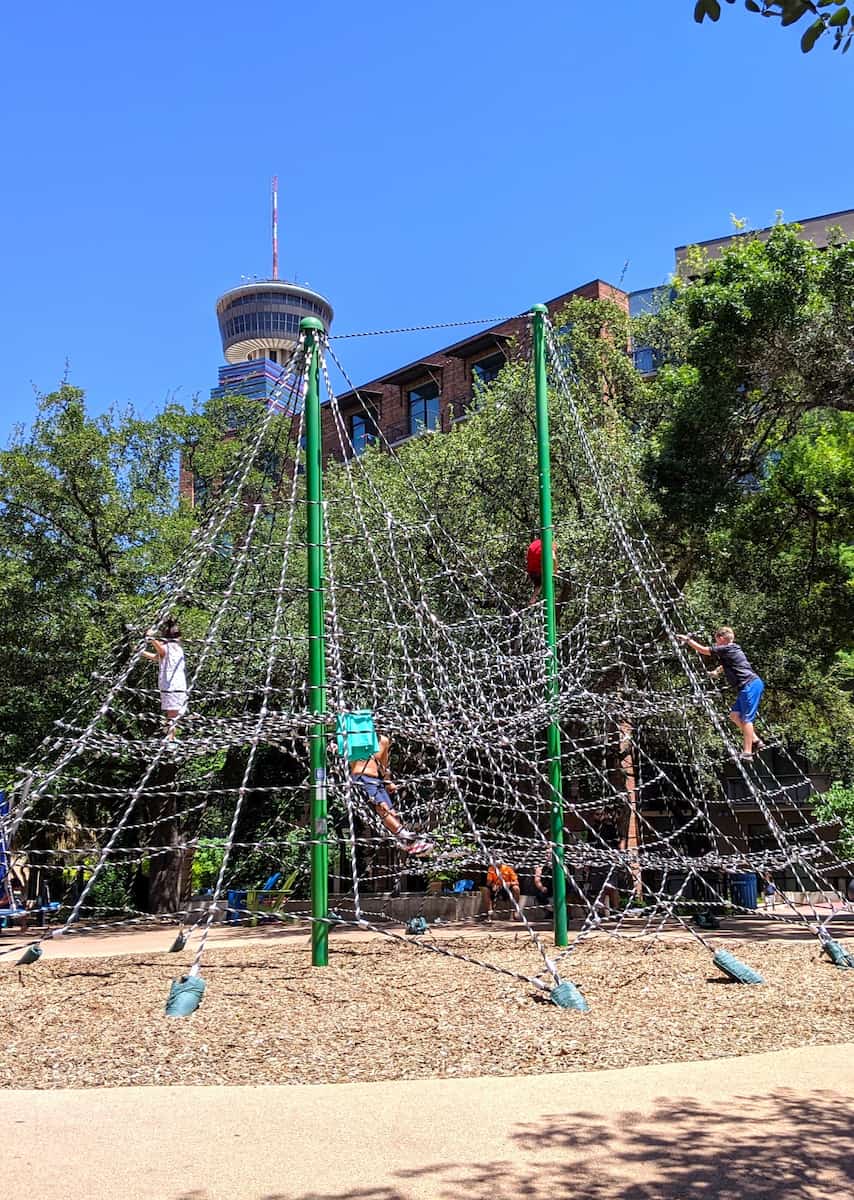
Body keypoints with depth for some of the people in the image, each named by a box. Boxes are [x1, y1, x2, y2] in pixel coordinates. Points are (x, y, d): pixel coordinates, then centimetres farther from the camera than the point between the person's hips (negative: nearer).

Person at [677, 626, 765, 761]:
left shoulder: (726, 649, -7)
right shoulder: (732, 650, 21)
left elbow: (702, 649, -5)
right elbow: (725, 665, 42)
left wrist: (687, 639, 4)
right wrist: (717, 671, 34)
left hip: (750, 685, -10)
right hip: (749, 686, 10)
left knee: (746, 718, -9)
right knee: (734, 714, 11)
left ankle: (747, 753, -10)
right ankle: (755, 742, 13)